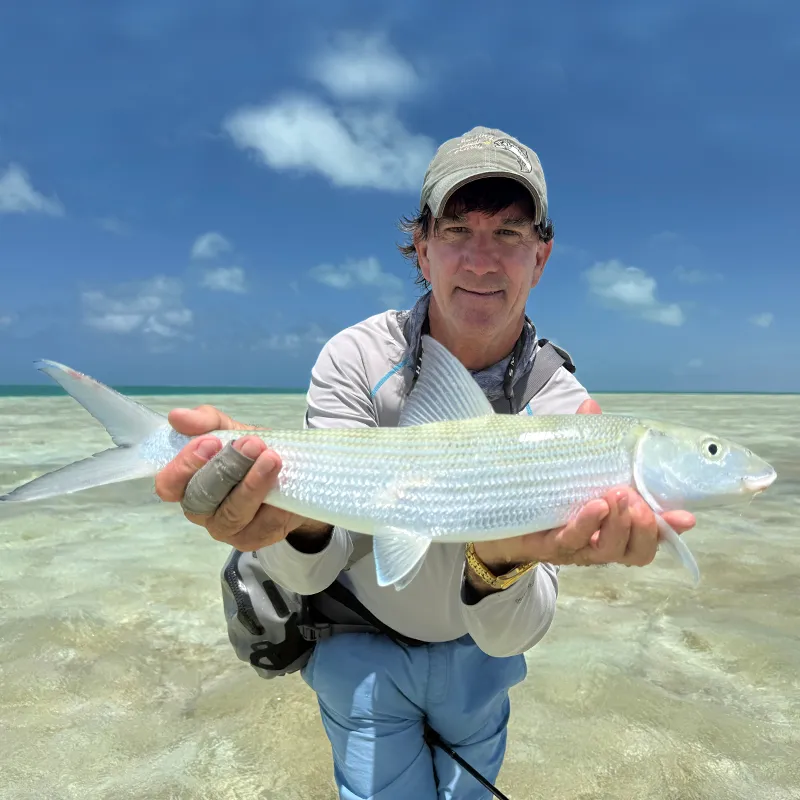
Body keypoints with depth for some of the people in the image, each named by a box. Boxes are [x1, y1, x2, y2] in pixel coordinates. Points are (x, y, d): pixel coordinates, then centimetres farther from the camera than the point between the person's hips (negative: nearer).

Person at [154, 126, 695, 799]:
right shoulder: (356, 359, -23)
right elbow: (310, 573, -27)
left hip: (476, 649, 3)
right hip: (363, 648, -2)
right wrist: (297, 516, -50)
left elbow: (508, 636, -26)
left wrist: (502, 558, -48)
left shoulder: (563, 408, -21)